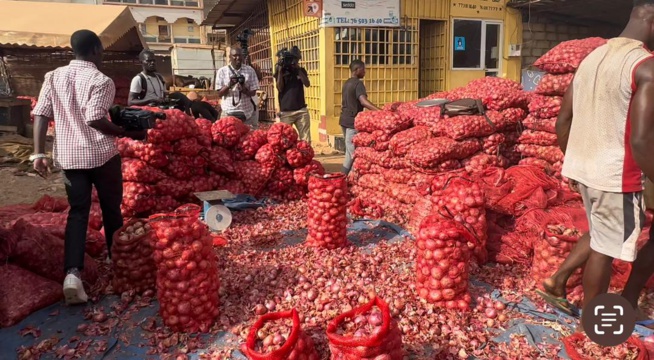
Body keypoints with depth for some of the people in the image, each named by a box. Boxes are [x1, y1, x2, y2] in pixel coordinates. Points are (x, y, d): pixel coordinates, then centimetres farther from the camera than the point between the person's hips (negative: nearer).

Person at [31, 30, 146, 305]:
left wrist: (38, 153, 1)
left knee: (77, 212, 8)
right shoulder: (100, 81, -8)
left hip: (68, 156, 4)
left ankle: (72, 272, -10)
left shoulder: (53, 77, 8)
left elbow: (40, 114, 1)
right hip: (102, 154, -4)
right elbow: (94, 119, -20)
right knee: (111, 210, 13)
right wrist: (130, 133, -12)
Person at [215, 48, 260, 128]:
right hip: (228, 113, -1)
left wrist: (245, 90, -20)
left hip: (248, 112, 1)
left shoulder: (250, 70, 2)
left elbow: (253, 93, 1)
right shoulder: (222, 71, 0)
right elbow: (220, 94, -1)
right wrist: (229, 85, -20)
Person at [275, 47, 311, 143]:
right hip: (286, 111, -2)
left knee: (306, 140, -1)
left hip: (301, 110, 2)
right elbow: (280, 88, -5)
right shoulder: (281, 70, 6)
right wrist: (280, 71, -10)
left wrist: (298, 69, -8)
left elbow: (307, 84, -2)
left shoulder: (301, 70, 14)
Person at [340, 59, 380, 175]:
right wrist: (380, 111, -42)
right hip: (353, 121, -10)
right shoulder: (358, 83, -14)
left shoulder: (347, 83, 14)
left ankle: (345, 175, 22)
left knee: (349, 150, 17)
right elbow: (363, 101, -30)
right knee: (352, 152, -4)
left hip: (345, 120, 10)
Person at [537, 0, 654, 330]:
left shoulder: (593, 56, 8)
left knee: (603, 234, 27)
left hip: (582, 167, 8)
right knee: (606, 248, 9)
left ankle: (557, 281, 26)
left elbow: (563, 121, 11)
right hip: (616, 175, -8)